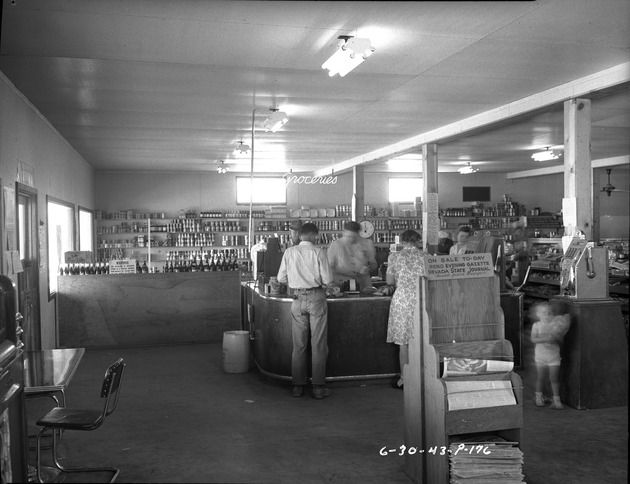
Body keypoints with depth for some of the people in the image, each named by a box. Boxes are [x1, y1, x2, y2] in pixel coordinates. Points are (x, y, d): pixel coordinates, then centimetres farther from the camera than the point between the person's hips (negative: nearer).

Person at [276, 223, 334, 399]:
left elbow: (281, 278, 5)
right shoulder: (318, 252, -7)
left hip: (298, 298, 3)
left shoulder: (289, 252, 2)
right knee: (318, 345, 5)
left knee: (298, 345, 12)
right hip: (316, 297, -3)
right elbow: (327, 279, -8)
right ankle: (318, 387, 8)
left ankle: (298, 386, 16)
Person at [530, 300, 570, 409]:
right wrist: (544, 339, -27)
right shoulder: (536, 325, -2)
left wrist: (556, 337, -22)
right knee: (541, 378, 10)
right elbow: (533, 339, -14)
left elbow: (561, 340, -1)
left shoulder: (555, 324, 1)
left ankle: (556, 400, 5)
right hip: (541, 354, 0)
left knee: (554, 378, -1)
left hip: (554, 354, 0)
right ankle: (539, 396, 29)